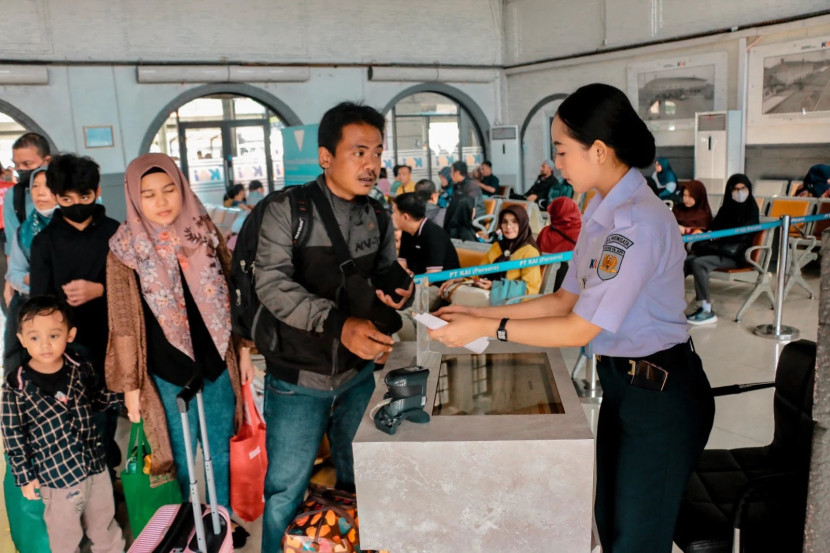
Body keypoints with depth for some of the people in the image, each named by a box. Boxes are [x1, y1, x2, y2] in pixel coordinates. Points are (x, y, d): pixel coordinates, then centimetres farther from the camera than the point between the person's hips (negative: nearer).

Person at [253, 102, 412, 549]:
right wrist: (339, 323, -33)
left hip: (359, 373, 5)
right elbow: (273, 283, -20)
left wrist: (395, 291, -12)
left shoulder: (379, 219, 6)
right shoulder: (287, 210, -10)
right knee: (285, 491, 7)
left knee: (360, 483, 19)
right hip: (298, 377, -4)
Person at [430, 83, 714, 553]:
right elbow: (567, 300, 7)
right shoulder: (603, 211, 5)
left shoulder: (637, 222, -26)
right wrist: (482, 312, 2)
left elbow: (580, 329, -23)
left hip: (660, 394, -9)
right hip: (622, 379, 9)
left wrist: (488, 329, -17)